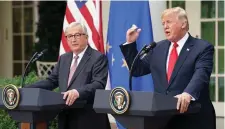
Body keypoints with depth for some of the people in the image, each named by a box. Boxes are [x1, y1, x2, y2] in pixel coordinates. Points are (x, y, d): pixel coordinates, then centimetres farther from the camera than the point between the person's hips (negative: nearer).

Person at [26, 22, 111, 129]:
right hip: (66, 118, 6)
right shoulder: (64, 58, 18)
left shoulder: (98, 58, -5)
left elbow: (99, 84, -17)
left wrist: (78, 92, -35)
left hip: (89, 120, -6)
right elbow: (51, 81, 16)